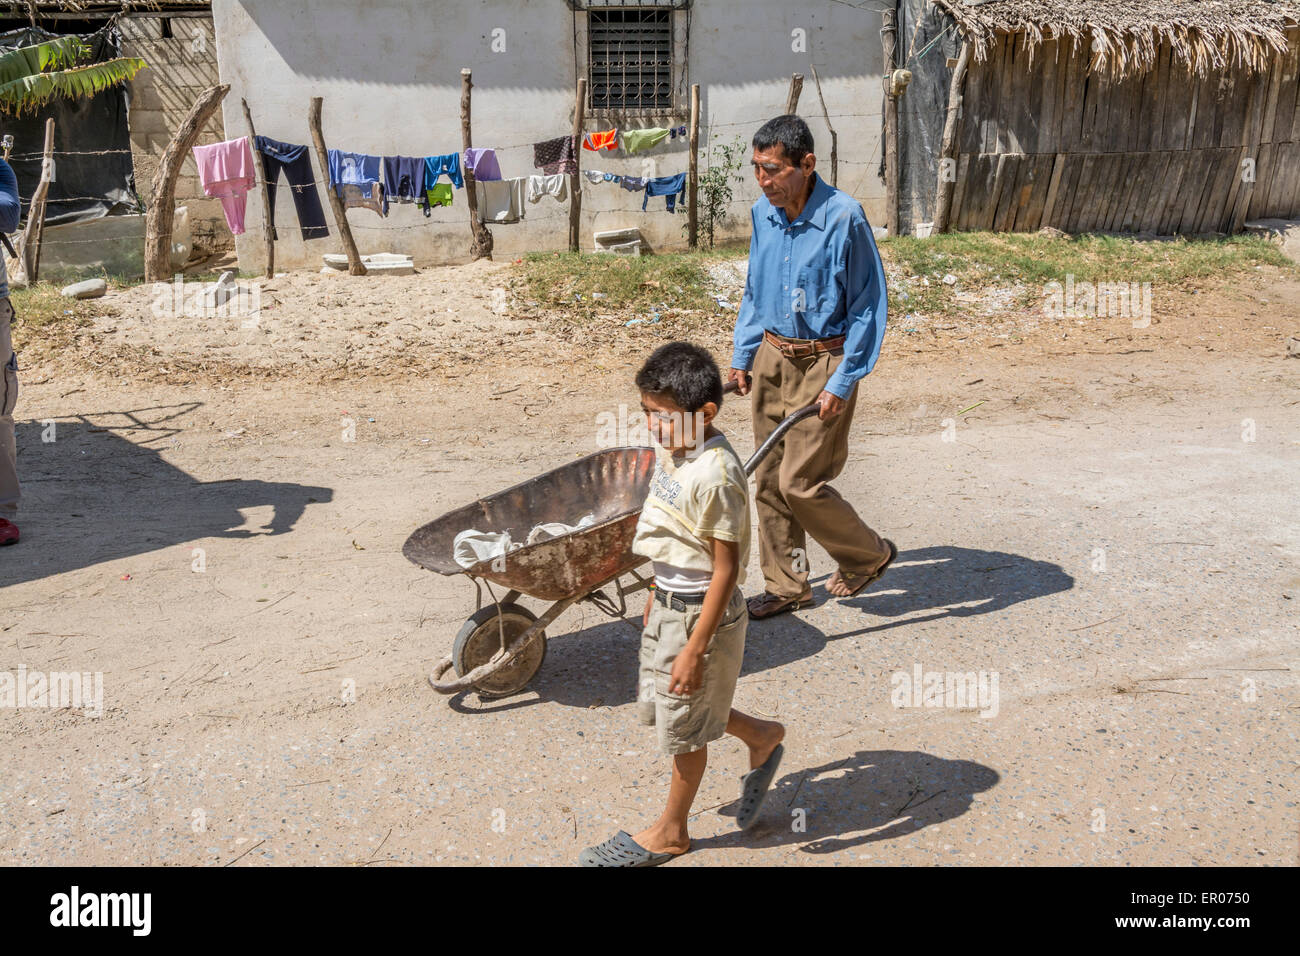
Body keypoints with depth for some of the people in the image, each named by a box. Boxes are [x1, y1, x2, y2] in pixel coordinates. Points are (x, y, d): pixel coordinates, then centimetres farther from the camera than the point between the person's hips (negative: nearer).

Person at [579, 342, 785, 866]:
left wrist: (695, 648, -22)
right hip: (669, 604, 9)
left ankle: (669, 832, 31)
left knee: (684, 726, 9)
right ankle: (762, 736, 41)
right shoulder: (672, 450, 1)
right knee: (658, 705, 22)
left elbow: (726, 569, -24)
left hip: (700, 614, -9)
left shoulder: (715, 476, -27)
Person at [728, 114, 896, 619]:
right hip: (772, 356, 7)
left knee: (801, 481, -7)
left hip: (823, 361, -6)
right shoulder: (763, 214, 4)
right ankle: (785, 585, 23)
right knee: (769, 479, 8)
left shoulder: (843, 218, -17)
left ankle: (867, 554, 19)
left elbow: (868, 308, -14)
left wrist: (842, 382, -17)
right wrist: (742, 356, 12)